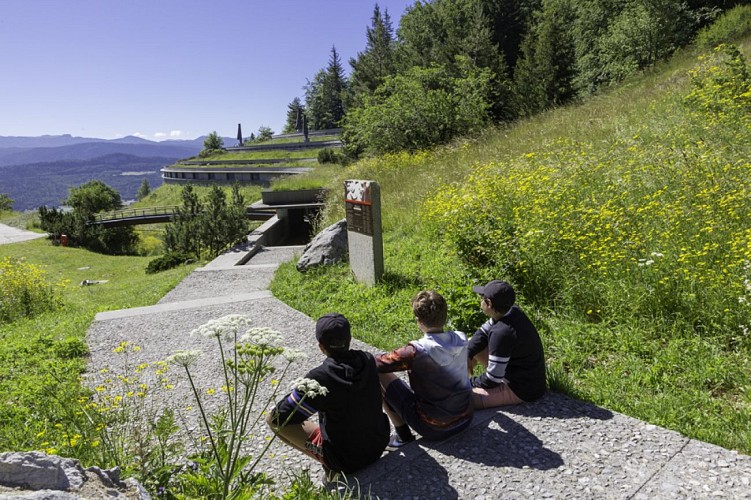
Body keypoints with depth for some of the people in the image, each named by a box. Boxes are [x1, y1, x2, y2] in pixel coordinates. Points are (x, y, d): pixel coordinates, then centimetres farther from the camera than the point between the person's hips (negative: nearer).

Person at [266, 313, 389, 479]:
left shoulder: (319, 378, -27)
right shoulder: (368, 360, -12)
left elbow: (278, 418, -18)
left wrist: (295, 393, 2)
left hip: (345, 460, -5)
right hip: (380, 444, 5)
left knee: (271, 419, -1)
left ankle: (332, 467, 1)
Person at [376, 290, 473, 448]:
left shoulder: (416, 351, -25)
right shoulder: (462, 339, -8)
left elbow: (376, 364, -19)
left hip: (434, 429, -6)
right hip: (465, 420, 6)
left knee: (379, 375, -1)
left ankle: (402, 434, 8)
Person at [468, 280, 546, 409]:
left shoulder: (501, 333, -32)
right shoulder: (511, 311, -6)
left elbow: (493, 379, -25)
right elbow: (482, 333, 7)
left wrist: (471, 383, -8)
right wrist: (467, 355, -6)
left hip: (522, 390, -9)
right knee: (471, 343, 14)